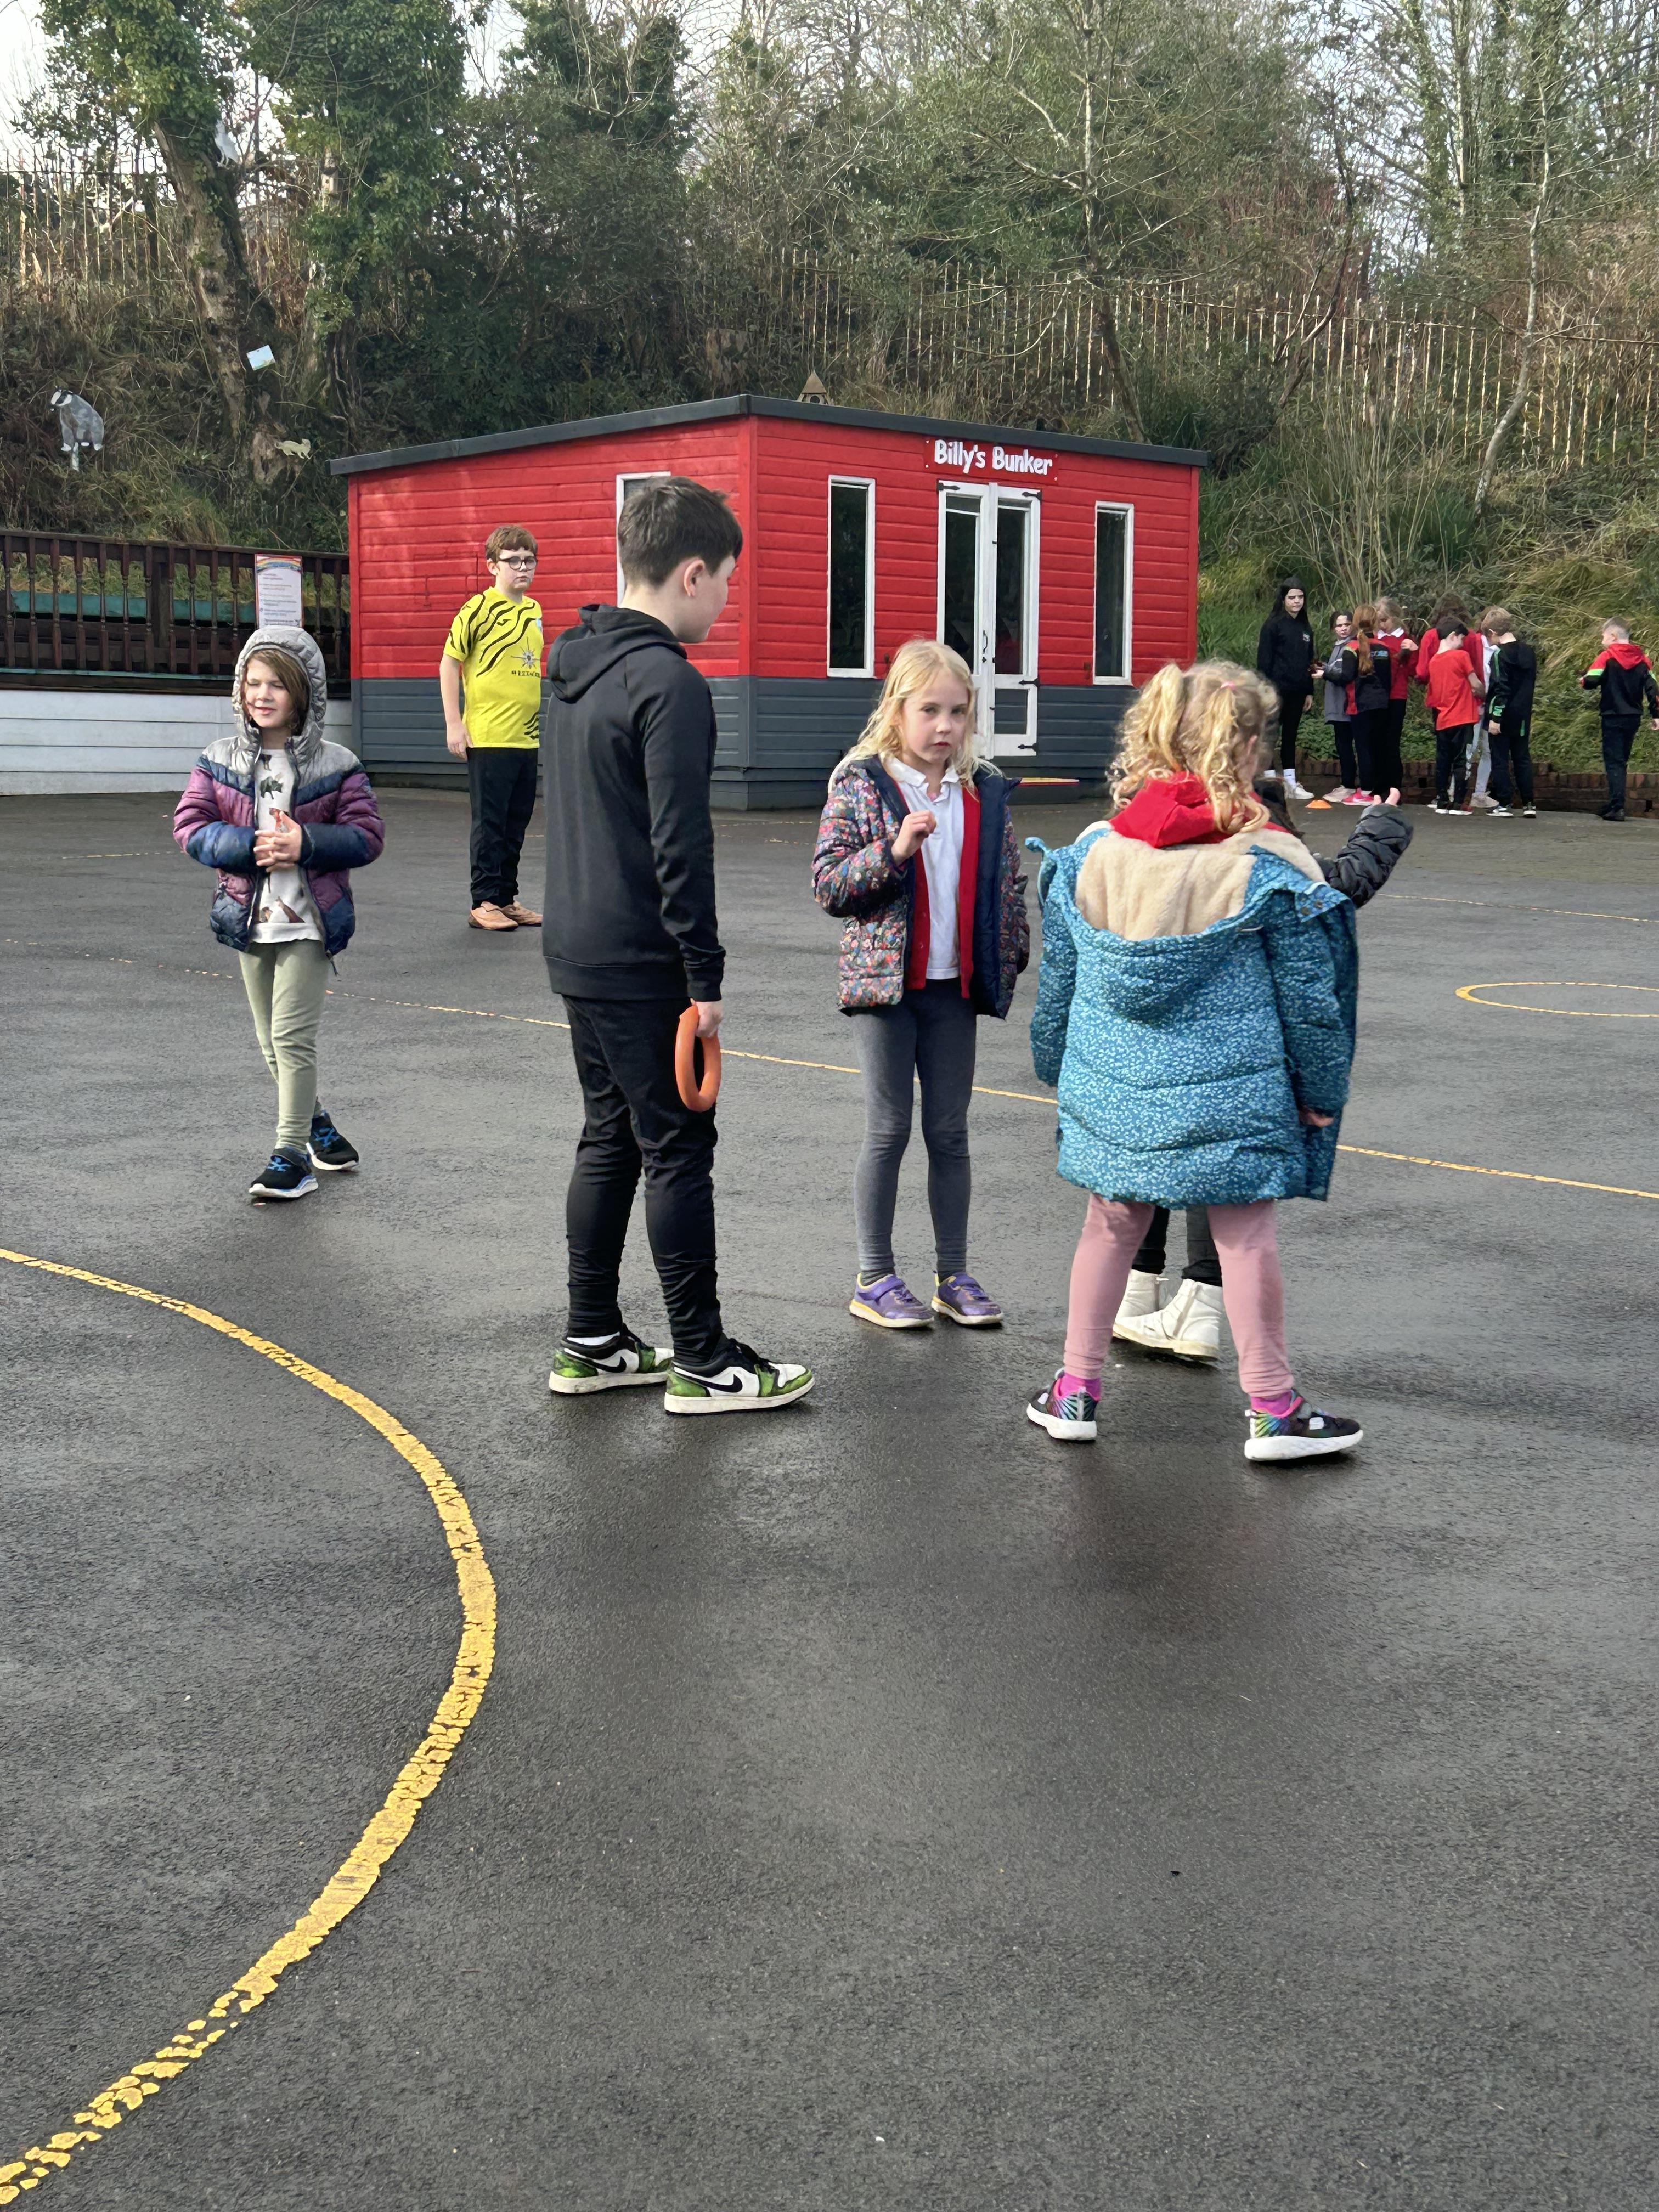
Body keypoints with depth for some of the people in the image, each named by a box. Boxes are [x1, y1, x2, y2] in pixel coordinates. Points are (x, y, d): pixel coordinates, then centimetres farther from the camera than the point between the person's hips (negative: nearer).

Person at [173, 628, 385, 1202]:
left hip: (308, 919, -4)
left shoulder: (335, 765, -4)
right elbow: (190, 826, -1)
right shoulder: (220, 760, 3)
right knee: (272, 1042, 14)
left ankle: (291, 1153, -3)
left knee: (292, 1037, -9)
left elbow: (367, 835, -6)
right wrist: (251, 847, -17)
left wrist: (304, 843, -21)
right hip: (249, 918, 4)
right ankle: (316, 1123, 34)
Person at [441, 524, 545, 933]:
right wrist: (453, 724, -11)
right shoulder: (479, 608, -8)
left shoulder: (534, 610, 12)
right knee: (489, 822, -2)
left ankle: (507, 897, 20)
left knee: (517, 822, 11)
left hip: (526, 737, 6)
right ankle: (484, 903, 5)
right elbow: (449, 663, -6)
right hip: (487, 737, -6)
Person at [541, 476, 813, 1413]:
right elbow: (680, 846, -20)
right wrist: (707, 978, -15)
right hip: (642, 965, -9)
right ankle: (702, 1361, 8)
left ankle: (592, 1343, 23)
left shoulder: (579, 668, 11)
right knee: (678, 1150, -1)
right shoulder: (671, 685, -18)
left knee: (610, 1140, 16)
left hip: (579, 950, 9)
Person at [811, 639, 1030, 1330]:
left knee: (950, 1131, 10)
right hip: (886, 984, -3)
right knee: (888, 1130, 2)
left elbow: (1009, 883, 13)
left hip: (955, 986, 4)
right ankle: (874, 1279, 13)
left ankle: (952, 1275, 19)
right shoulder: (860, 785, -6)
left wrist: (1011, 959, 7)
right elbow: (827, 885, -12)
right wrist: (894, 848, -24)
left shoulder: (986, 792, 6)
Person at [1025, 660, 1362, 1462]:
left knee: (1111, 1225, 16)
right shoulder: (1267, 868, -11)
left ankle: (1076, 1389, 22)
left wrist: (1058, 1065, 22)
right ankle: (1272, 1408, 15)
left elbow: (1057, 978, 8)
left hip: (1114, 1092, 4)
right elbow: (1307, 997, -4)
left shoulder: (1094, 853, -1)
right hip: (1229, 1094, -3)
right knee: (1245, 1235, 6)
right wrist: (1322, 1089, 9)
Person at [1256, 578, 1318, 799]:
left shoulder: (1306, 628, 14)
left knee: (1290, 736, 10)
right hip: (1277, 689, -6)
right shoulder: (1273, 625, -5)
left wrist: (1309, 692, 14)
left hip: (1297, 691, 6)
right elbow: (1264, 660, -8)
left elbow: (1309, 662, 18)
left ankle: (1291, 783, 14)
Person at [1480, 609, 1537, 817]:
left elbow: (1501, 689, -18)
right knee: (1523, 759, 13)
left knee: (1500, 761, 0)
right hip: (1523, 716, 7)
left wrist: (1495, 717, -17)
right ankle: (1528, 804, 12)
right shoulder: (1529, 653, 8)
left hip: (1503, 717, -7)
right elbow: (1532, 684, 15)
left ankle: (1504, 805, -1)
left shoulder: (1500, 655, -13)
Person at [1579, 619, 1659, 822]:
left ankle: (1617, 807, -15)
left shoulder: (1607, 657, -8)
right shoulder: (1642, 659, 8)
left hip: (1613, 718, -6)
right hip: (1634, 718, 6)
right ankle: (1614, 804, 20)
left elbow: (1590, 681, -17)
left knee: (1614, 762, -5)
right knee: (1622, 761, 15)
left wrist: (1582, 681, 6)